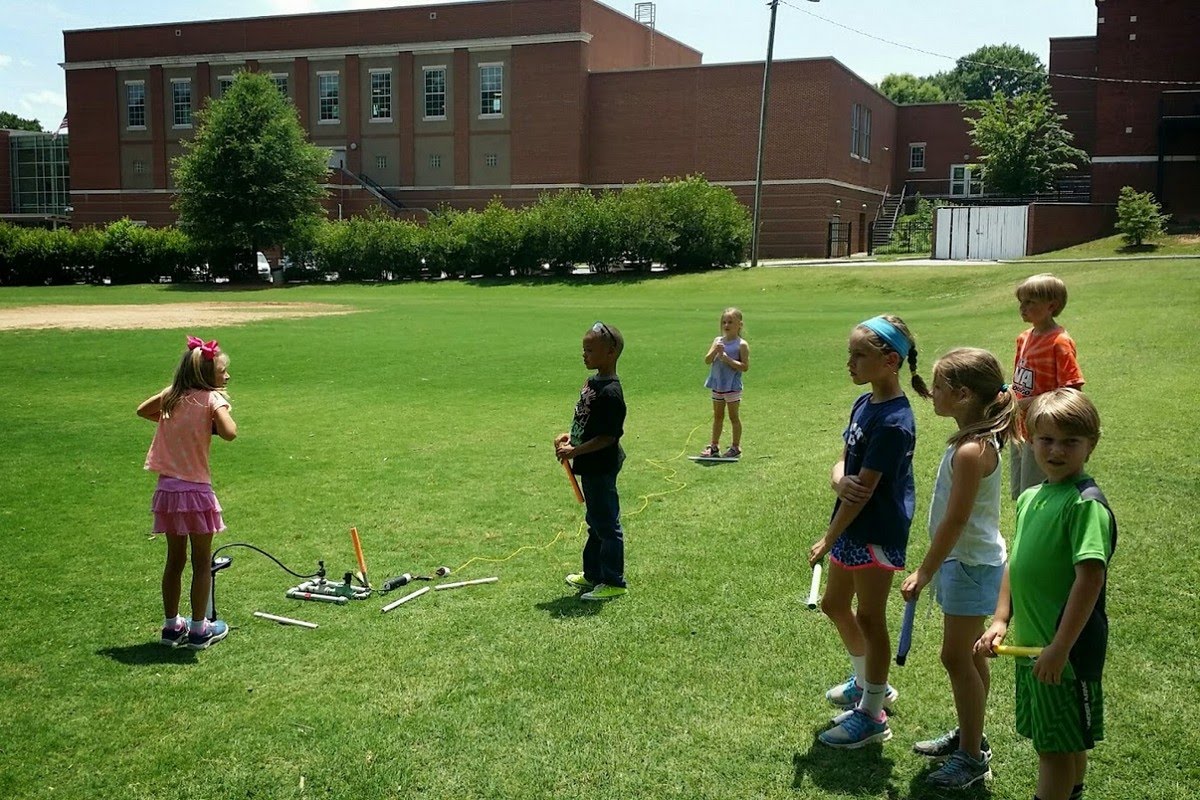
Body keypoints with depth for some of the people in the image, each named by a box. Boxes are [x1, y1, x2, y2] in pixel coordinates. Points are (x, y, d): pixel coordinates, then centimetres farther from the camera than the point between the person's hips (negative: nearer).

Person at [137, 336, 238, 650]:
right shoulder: (211, 398, -12)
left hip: (167, 489, 6)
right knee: (202, 563, 8)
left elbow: (142, 410, 23)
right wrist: (219, 417, -9)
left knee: (174, 559, 18)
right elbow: (229, 433, -28)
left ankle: (171, 625, 27)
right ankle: (198, 629, 15)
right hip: (196, 491, -6)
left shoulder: (171, 395, 6)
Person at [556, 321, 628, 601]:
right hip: (591, 466, 10)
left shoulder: (610, 393, -24)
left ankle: (613, 582, 14)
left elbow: (608, 436, -25)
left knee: (607, 524, 2)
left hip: (601, 468, -10)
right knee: (596, 522, 21)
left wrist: (575, 451, -24)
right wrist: (570, 436, 5)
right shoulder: (593, 382, 6)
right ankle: (592, 574, 34)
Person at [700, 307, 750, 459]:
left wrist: (727, 359, -21)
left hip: (732, 386, -5)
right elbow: (707, 360, -2)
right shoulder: (718, 341, 5)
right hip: (717, 385, 5)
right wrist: (715, 351, -20)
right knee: (717, 416, 14)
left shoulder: (741, 344, -10)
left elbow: (745, 367, -16)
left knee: (734, 416, 4)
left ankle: (736, 448, 14)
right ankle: (714, 446, 22)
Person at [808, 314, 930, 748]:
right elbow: (843, 463, 7)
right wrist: (840, 482, -18)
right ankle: (868, 681, 42)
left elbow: (864, 490, -23)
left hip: (878, 533, -9)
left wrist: (828, 540, -18)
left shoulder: (894, 422, -23)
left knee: (869, 619, 3)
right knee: (834, 605, 21)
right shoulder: (864, 404, 5)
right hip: (852, 527, 10)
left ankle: (872, 715, 18)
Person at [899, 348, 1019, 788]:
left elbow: (954, 521, -23)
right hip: (968, 559, 10)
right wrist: (932, 568, 17)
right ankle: (969, 736, 34)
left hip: (970, 564, -10)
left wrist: (923, 574, -16)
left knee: (957, 657, 0)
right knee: (968, 655, 19)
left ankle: (972, 756, 13)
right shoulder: (977, 439, 5)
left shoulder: (971, 451, -25)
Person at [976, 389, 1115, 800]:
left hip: (1066, 649, -8)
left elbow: (1090, 576, -23)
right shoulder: (1029, 498, 8)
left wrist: (1060, 647, -24)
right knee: (1065, 743, 22)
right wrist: (1001, 620, 7)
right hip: (1030, 643, 8)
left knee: (1057, 746, 4)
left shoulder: (1086, 503, -18)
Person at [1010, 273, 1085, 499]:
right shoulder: (1024, 338, 9)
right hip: (1022, 430, 8)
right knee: (1020, 495, 17)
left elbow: (1072, 392, -19)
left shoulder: (1059, 342, -16)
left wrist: (1031, 402, -23)